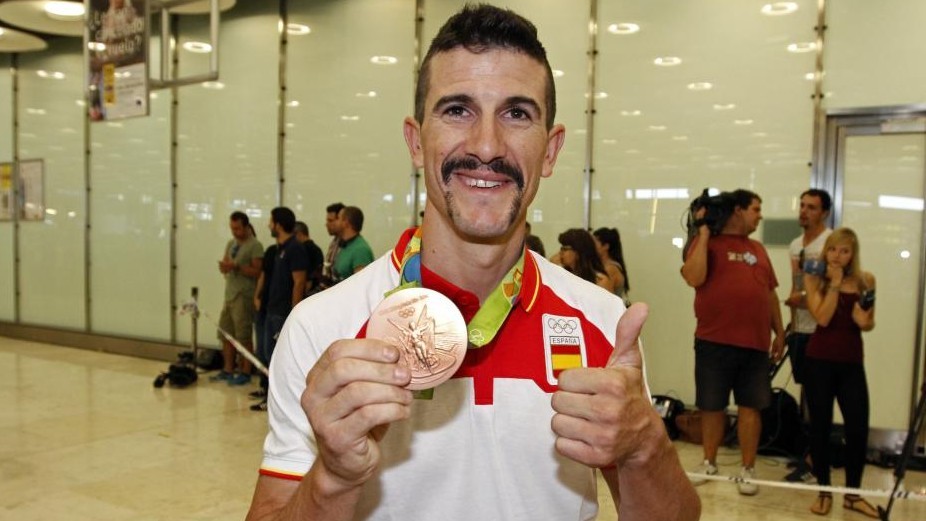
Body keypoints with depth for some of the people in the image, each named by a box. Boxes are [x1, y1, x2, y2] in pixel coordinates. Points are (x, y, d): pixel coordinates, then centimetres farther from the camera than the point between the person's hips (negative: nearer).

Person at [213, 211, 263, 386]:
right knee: (225, 335, 12)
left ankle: (245, 372, 6)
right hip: (229, 295, 8)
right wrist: (223, 267, -6)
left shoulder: (255, 246, -8)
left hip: (244, 297, -8)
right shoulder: (230, 244, 16)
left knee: (243, 337, -3)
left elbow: (257, 272, -13)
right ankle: (228, 370, 23)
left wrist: (236, 266, -21)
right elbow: (225, 266, 17)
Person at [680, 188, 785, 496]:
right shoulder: (707, 243, -2)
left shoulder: (757, 249, 15)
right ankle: (709, 463, 24)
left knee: (750, 405, 6)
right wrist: (703, 234, -15)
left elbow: (770, 293, 19)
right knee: (712, 405, 8)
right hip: (714, 341, -4)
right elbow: (694, 278, -18)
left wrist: (779, 332, 16)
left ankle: (748, 470, 17)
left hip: (755, 342, 4)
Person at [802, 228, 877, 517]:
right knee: (820, 425, 4)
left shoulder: (866, 280, 5)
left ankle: (853, 493, 17)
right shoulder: (815, 279, -2)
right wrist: (835, 283, -13)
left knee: (858, 428, -1)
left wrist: (864, 321, -11)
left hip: (852, 362, 2)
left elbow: (869, 324, 11)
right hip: (819, 360, -2)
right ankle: (824, 491, 17)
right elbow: (822, 318, -15)